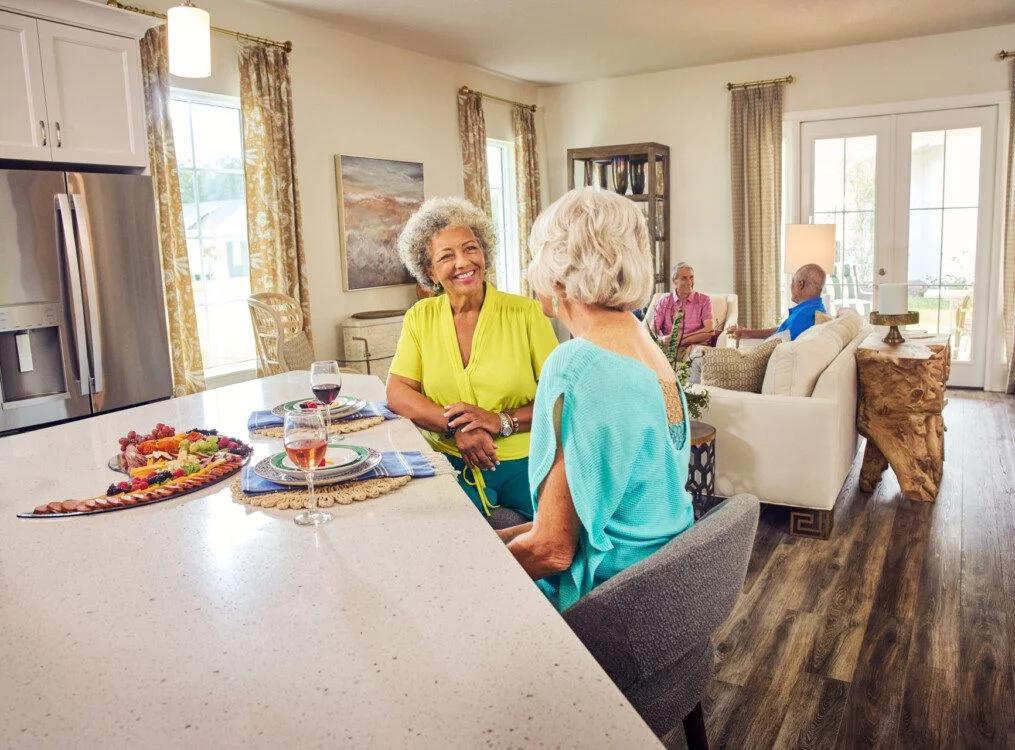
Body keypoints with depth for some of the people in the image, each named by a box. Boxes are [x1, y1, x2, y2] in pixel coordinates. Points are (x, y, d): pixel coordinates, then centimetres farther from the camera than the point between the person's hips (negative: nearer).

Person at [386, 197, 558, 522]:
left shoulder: (526, 313, 0)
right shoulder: (421, 317, 7)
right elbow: (397, 393, 2)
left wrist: (503, 421, -16)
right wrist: (457, 426, -13)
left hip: (524, 461, -1)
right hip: (450, 462, 1)